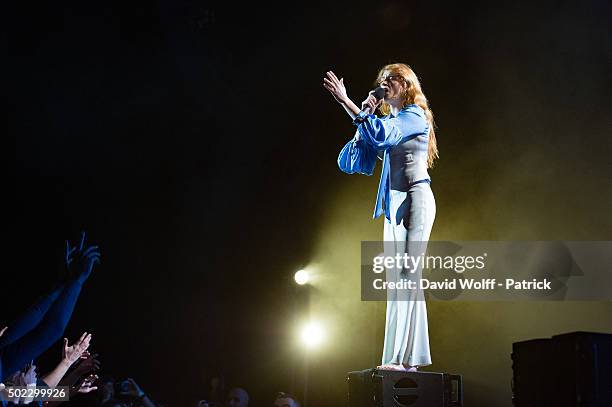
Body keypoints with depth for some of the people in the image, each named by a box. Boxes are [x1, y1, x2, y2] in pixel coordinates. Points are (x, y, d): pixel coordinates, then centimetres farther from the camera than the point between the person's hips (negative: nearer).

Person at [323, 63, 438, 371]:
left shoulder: (415, 116, -4)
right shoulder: (389, 120, 19)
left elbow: (381, 134, -24)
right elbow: (354, 161, 13)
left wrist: (346, 102, -26)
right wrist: (365, 116, 4)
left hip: (415, 199, -9)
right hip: (393, 205, 9)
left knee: (407, 275, -14)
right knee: (397, 279, 4)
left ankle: (403, 357, -17)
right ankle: (405, 358, 6)